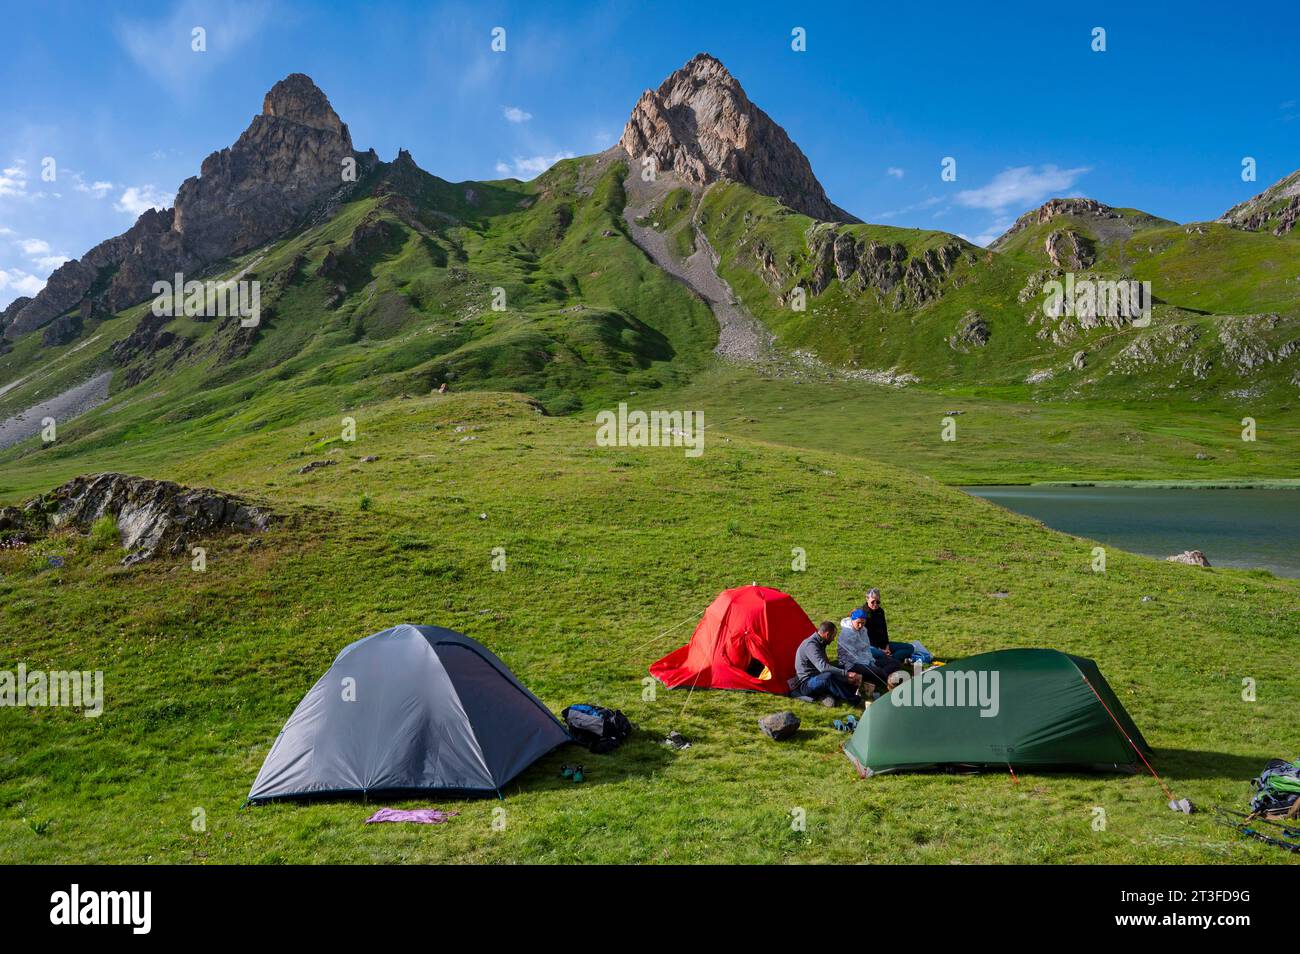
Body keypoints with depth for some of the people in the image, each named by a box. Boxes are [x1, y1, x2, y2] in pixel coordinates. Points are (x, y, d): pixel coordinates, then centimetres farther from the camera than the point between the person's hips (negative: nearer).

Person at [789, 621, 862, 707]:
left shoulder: (819, 643, 11)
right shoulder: (811, 645, -22)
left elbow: (826, 664, 19)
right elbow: (823, 667, -35)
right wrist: (846, 674, -36)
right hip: (806, 684, -11)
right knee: (828, 676, -38)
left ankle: (826, 695, -12)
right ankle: (853, 700, -23)